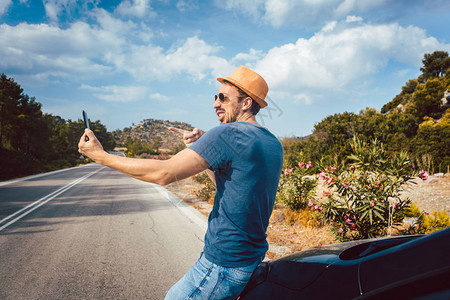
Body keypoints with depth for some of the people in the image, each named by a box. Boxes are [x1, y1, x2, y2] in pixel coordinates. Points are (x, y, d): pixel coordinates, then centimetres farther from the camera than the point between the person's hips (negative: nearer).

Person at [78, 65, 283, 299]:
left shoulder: (229, 133, -20)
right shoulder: (274, 144, 7)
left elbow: (164, 173, -23)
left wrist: (101, 156, -13)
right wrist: (200, 148, 7)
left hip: (224, 265, -9)